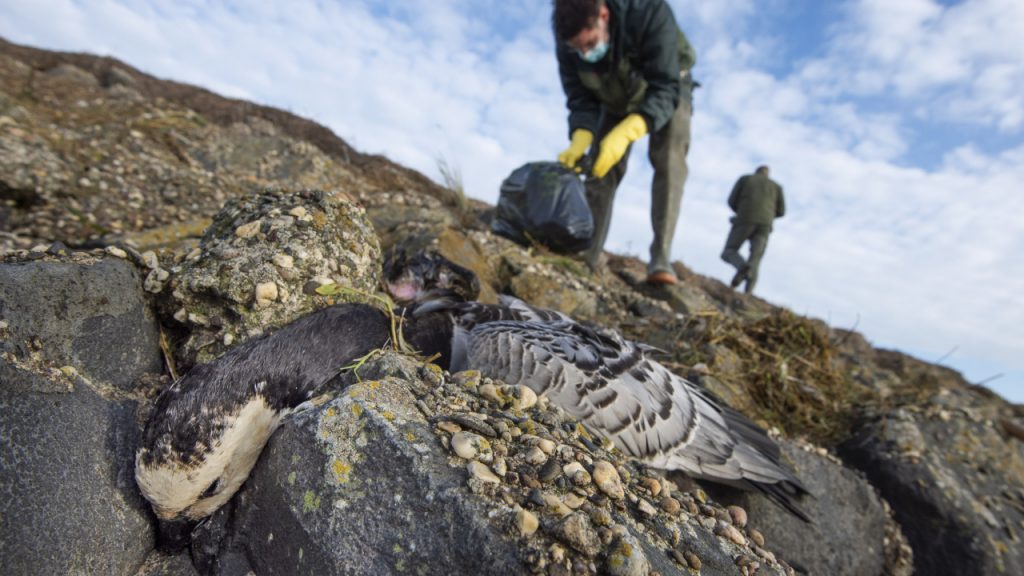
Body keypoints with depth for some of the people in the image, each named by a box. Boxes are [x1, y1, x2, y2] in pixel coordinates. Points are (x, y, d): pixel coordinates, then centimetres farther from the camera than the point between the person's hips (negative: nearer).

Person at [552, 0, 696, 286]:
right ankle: (586, 256, -4)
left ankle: (660, 259, -27)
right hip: (616, 99, 4)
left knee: (668, 163, -23)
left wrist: (624, 134, -54)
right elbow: (581, 99, -21)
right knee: (600, 168, -8)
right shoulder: (568, 42, -26)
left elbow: (665, 89, -38)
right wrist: (579, 141, -41)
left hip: (666, 93, -3)